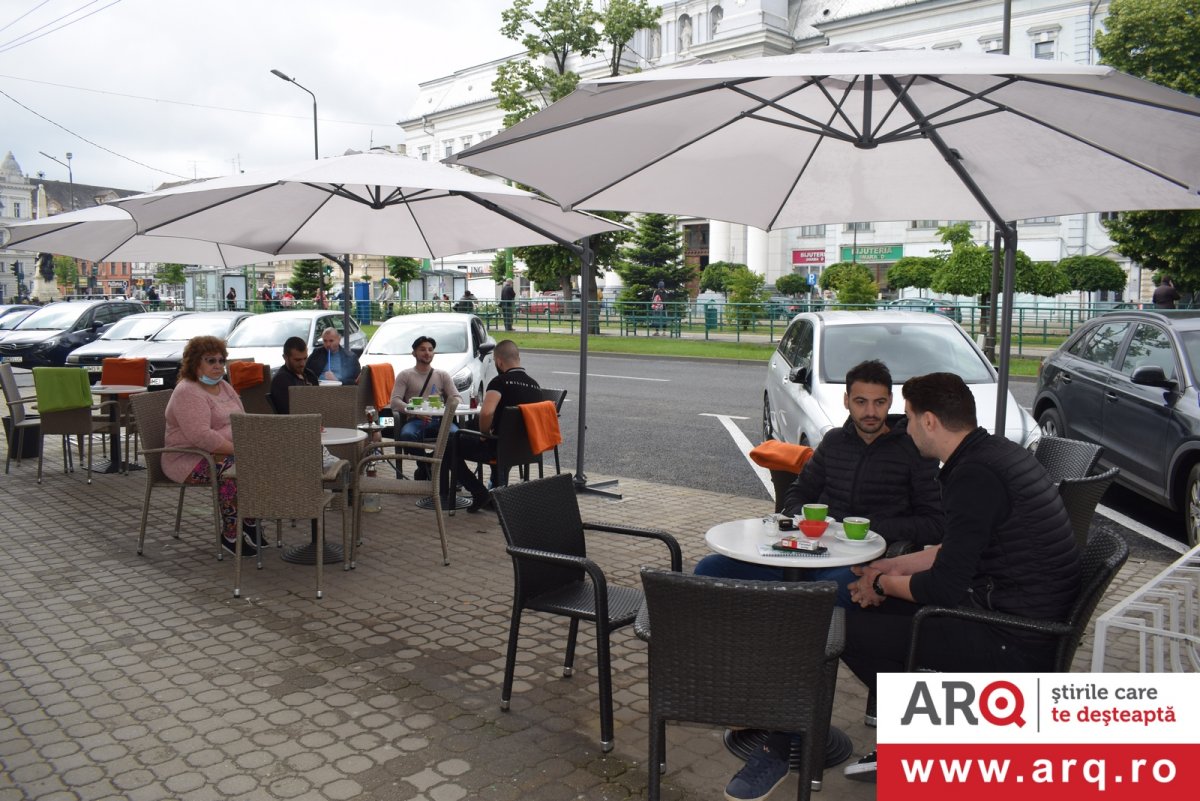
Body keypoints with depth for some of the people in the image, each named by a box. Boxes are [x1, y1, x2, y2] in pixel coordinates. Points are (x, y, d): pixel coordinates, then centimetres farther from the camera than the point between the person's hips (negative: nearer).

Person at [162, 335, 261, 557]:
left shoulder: (224, 387, 14)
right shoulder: (187, 393, -15)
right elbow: (201, 436, -27)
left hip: (225, 453, 8)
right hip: (189, 460, -8)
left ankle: (250, 525, -2)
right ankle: (231, 536, -19)